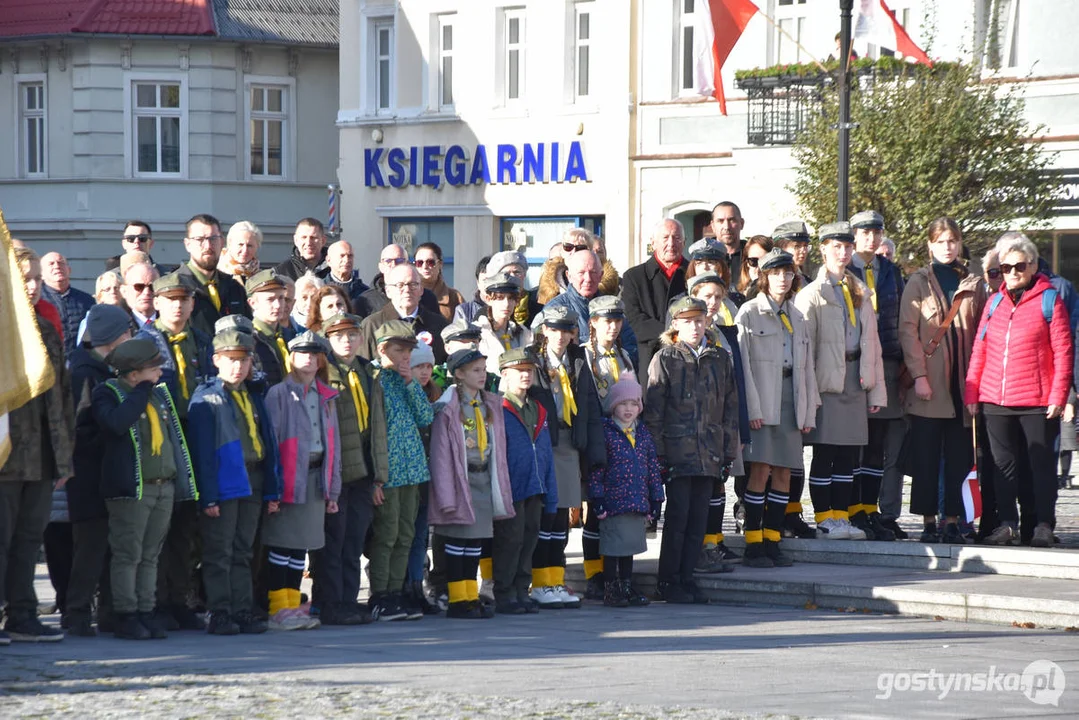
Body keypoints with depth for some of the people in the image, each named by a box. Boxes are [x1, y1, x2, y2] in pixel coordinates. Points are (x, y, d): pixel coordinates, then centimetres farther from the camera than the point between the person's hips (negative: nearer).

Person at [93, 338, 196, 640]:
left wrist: (182, 484, 16)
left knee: (150, 556, 9)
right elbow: (118, 422, -27)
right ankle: (126, 616, 0)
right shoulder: (107, 393, -6)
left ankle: (146, 612, 13)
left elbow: (174, 437, 20)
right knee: (128, 555, -4)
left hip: (165, 488, 6)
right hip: (131, 490, -6)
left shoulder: (160, 394, 15)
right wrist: (143, 390, -17)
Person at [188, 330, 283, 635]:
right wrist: (207, 495, -17)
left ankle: (243, 612, 13)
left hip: (252, 484, 6)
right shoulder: (206, 398, -5)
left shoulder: (254, 397, 15)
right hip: (224, 485, -6)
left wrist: (272, 491, 11)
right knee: (219, 553, -2)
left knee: (243, 553, 10)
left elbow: (269, 444, 16)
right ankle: (219, 615, 1)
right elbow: (201, 450, -11)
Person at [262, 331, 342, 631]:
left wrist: (333, 488, 13)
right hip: (289, 479, -6)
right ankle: (278, 610, -1)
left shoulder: (326, 397, 15)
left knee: (301, 546, 9)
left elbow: (333, 443, 17)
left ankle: (293, 606, 14)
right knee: (281, 546, -4)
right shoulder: (278, 394, -4)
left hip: (316, 478, 6)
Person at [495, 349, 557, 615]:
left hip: (535, 492, 7)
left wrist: (550, 496, 14)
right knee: (510, 540, -4)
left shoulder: (538, 412, 15)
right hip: (510, 491, -7)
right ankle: (504, 595, 2)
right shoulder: (498, 411, -8)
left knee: (529, 540, 10)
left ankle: (522, 592, 17)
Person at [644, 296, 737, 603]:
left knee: (699, 519, 6)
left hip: (709, 455, 4)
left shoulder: (721, 359, 11)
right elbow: (652, 411, -2)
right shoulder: (665, 359, -1)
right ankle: (668, 583, 5)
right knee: (678, 516, -4)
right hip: (677, 449, -4)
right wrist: (659, 454, -8)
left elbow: (730, 408, 14)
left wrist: (728, 452, 9)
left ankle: (686, 579, 15)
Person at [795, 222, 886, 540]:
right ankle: (824, 519, 2)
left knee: (848, 454, 6)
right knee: (824, 453, -2)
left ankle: (841, 516, 12)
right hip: (827, 380, -5)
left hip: (856, 380, 5)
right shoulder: (812, 295, -2)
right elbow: (804, 346, -7)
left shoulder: (860, 292, 16)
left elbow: (872, 343, 16)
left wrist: (876, 390, 11)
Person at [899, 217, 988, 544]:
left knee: (959, 456, 1)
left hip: (963, 381, 2)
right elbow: (908, 330, -1)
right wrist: (919, 375, -11)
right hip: (929, 381, -2)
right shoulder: (918, 283, 5)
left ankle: (952, 522, 5)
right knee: (926, 456, -2)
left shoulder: (973, 285, 13)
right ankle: (929, 522, 2)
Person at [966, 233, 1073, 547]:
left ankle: (1044, 526, 7)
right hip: (995, 401, 4)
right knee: (1004, 464, 7)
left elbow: (1062, 351, -4)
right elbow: (979, 350, 13)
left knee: (1041, 463, 2)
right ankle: (1007, 524, 12)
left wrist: (1058, 395, -10)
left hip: (1036, 402, -4)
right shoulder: (995, 302, 12)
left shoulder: (1049, 300, -1)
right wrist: (971, 392, 7)